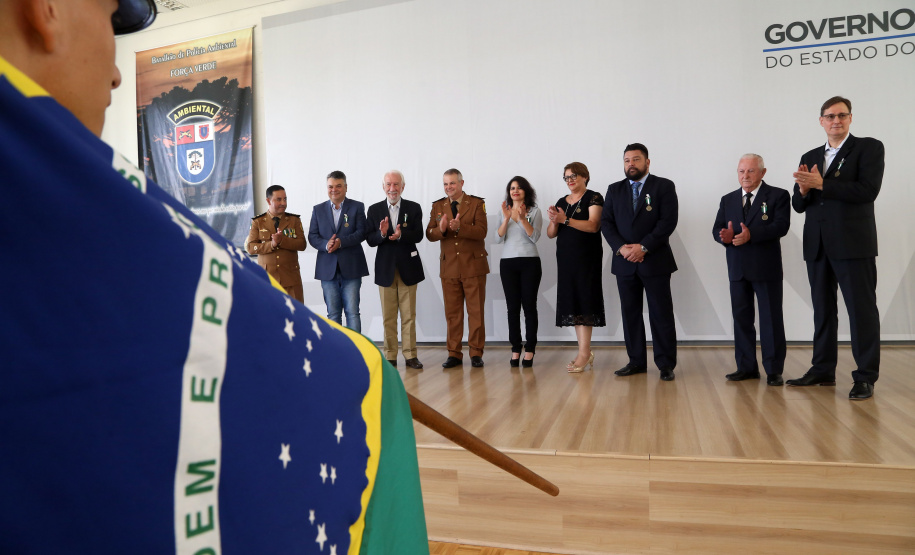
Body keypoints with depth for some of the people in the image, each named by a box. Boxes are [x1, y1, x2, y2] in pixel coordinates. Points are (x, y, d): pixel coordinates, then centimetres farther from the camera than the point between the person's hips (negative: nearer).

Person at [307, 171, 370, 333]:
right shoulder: (318, 209, 13)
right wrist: (326, 244, -15)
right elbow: (312, 236, 6)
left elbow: (361, 233, -5)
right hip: (328, 269, 3)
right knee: (333, 313, 8)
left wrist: (341, 242, -20)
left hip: (351, 268, -2)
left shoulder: (357, 207, 5)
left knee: (352, 312, -2)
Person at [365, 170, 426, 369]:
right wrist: (381, 234, -21)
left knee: (409, 315, 4)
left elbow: (418, 236, -7)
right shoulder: (374, 210, 6)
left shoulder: (414, 208, 4)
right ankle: (390, 356, 13)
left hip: (408, 267, 0)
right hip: (385, 268, 1)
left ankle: (410, 355, 12)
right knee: (388, 316, 5)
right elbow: (370, 240, 0)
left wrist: (401, 235, -26)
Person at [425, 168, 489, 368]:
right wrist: (441, 229, -21)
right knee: (452, 313, 6)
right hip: (449, 267, 3)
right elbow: (429, 234, 1)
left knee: (476, 311, 3)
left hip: (473, 265, -2)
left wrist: (459, 227, -27)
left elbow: (481, 232, -12)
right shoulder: (437, 206, 10)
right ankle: (454, 354, 15)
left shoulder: (476, 203, 0)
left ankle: (476, 353, 12)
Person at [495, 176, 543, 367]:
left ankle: (529, 350, 2)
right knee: (512, 307, 0)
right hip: (508, 263, 2)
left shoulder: (534, 211, 5)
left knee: (529, 306, -3)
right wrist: (506, 219, -11)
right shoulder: (503, 212, 13)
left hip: (530, 262, -2)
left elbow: (535, 237, -7)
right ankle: (515, 349, 5)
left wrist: (523, 218, -18)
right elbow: (498, 238, 2)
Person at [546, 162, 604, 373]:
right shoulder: (561, 202, 15)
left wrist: (565, 220, -24)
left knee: (583, 301, -8)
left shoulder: (593, 198, -1)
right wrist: (554, 221, -9)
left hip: (587, 258, -6)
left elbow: (593, 225, -16)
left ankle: (583, 353, -7)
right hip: (565, 258, 6)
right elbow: (550, 234, 12)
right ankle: (585, 352, 11)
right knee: (571, 302, 4)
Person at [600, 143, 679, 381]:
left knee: (661, 314, 0)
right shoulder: (614, 190, 13)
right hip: (624, 262, 4)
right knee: (630, 313, 7)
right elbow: (606, 223, 5)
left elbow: (668, 221, -8)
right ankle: (636, 361, 17)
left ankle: (666, 364, 9)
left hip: (655, 261, -3)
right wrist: (621, 247, -11)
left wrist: (643, 247, -15)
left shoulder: (664, 186, 2)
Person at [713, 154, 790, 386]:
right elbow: (716, 228, 6)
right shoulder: (728, 200, 13)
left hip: (766, 268, -4)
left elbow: (781, 226, -13)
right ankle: (747, 367, 18)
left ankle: (774, 370, 8)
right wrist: (724, 235, -17)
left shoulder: (778, 196, 0)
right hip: (737, 269, 5)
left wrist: (751, 234, -27)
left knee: (771, 319, 0)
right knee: (741, 318, 8)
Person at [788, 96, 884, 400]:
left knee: (862, 309, -1)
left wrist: (821, 184, -16)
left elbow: (867, 191, -14)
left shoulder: (869, 148, 1)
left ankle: (866, 378, 5)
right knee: (823, 310, 11)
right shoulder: (810, 157, 15)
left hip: (853, 243, -5)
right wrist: (804, 190, -9)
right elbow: (798, 205, 12)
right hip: (818, 246, 6)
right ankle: (823, 370, 20)